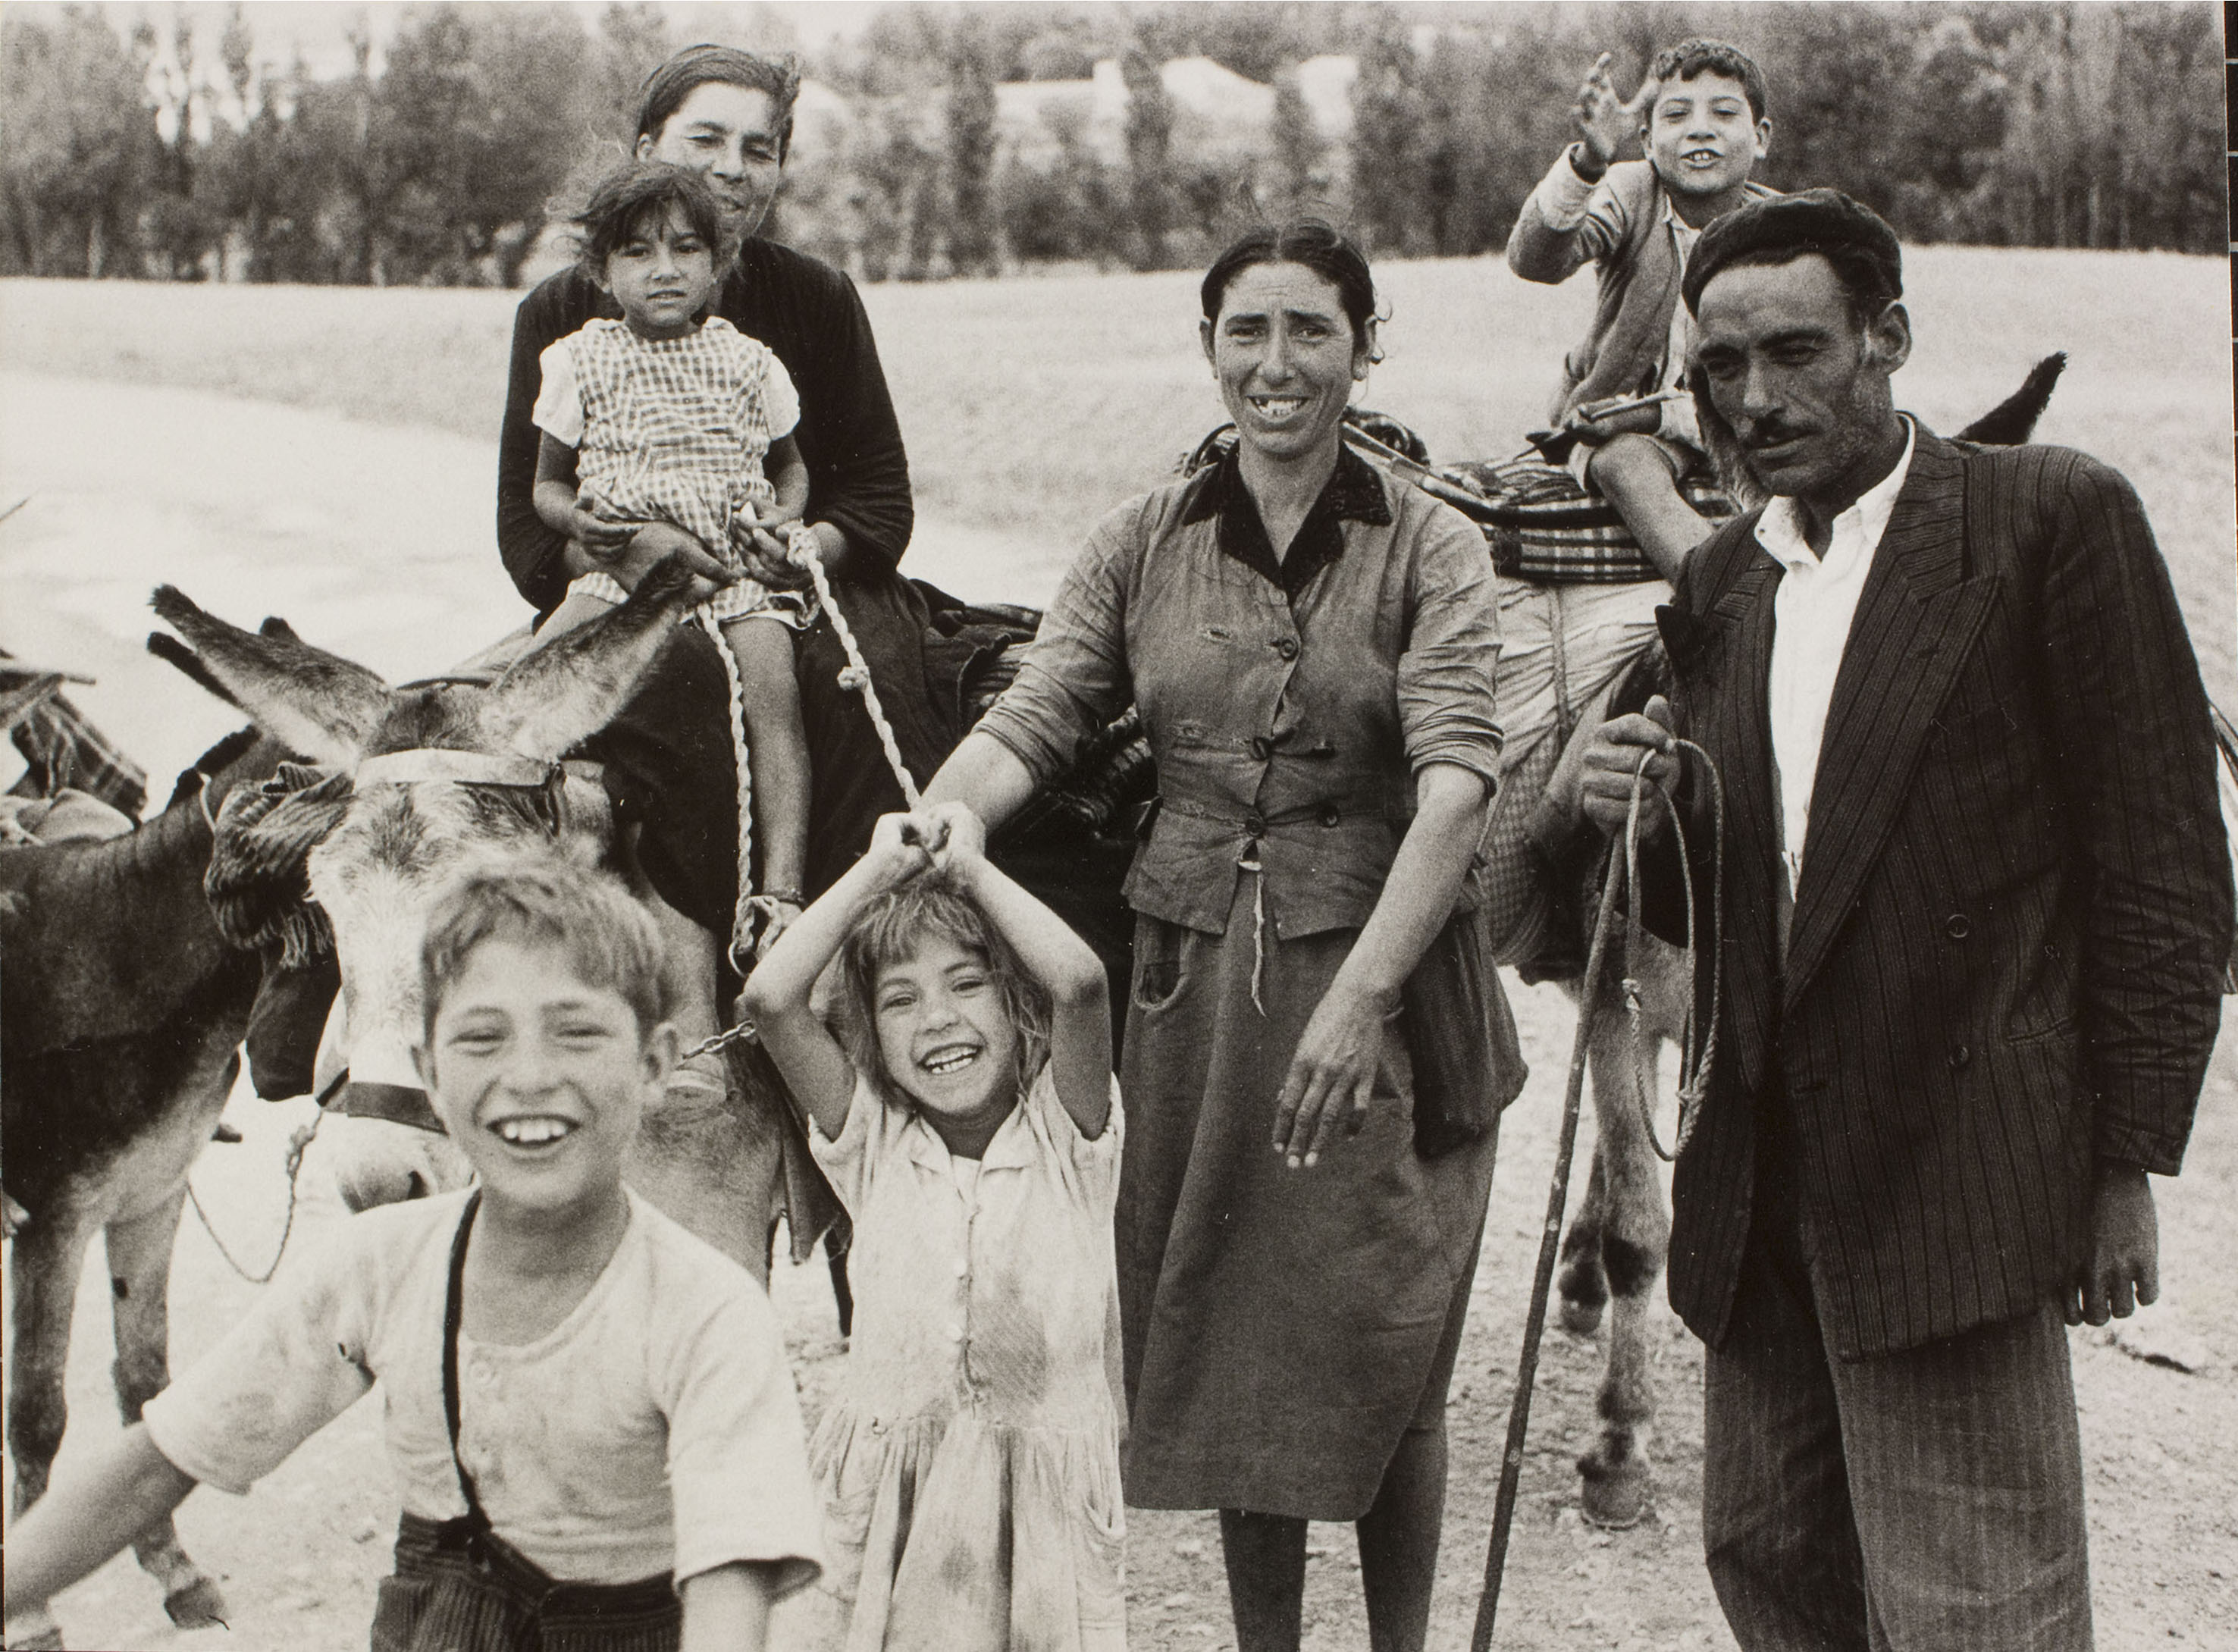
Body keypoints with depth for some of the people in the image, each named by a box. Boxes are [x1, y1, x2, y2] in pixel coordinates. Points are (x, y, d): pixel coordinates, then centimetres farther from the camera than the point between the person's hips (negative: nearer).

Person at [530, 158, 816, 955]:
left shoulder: (747, 360, 9)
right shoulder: (581, 360, 7)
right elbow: (547, 480, 14)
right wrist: (577, 516, -8)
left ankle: (782, 890, -30)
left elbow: (790, 466, 21)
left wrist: (781, 517, -1)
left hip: (738, 569, -1)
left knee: (769, 680, -26)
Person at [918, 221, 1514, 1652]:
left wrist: (1358, 997, -30)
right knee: (1221, 1340, 12)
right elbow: (1028, 726, -3)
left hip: (1376, 977, -3)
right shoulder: (1148, 544, 6)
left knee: (1378, 1356, 4)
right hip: (1192, 984, 3)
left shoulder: (1431, 551, -5)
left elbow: (1456, 784, -17)